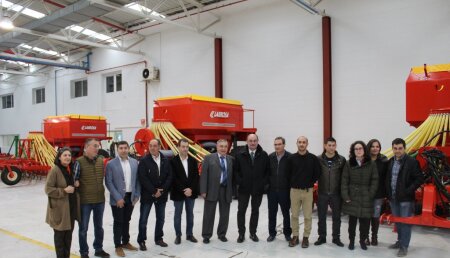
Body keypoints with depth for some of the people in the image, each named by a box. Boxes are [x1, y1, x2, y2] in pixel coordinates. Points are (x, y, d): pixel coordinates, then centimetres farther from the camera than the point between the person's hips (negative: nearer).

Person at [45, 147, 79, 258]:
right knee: (60, 234, 5)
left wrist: (74, 188, 7)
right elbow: (48, 189, -16)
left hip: (71, 206, 7)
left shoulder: (72, 169, 9)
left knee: (69, 234, 15)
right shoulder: (55, 170, -13)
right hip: (59, 208, -7)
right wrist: (64, 191, -22)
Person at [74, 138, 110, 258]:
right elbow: (74, 179, -8)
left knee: (99, 226, 18)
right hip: (85, 200, -5)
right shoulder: (79, 162, -13)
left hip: (100, 199, 5)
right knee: (83, 228, 10)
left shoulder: (101, 160, 2)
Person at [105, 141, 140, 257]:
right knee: (118, 222, 5)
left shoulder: (134, 162, 3)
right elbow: (108, 182, -11)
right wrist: (118, 198, -15)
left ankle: (126, 242, 32)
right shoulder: (111, 164, -9)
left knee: (126, 221, 17)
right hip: (118, 198, -4)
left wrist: (137, 195, 1)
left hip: (131, 197, 4)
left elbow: (137, 180, 7)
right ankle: (118, 246, 18)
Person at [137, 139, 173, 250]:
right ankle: (141, 241, 15)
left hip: (162, 194, 4)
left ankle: (158, 238, 28)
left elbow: (169, 177, 1)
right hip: (147, 194, -4)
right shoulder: (144, 161, -9)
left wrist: (162, 190, -10)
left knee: (161, 218, 13)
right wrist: (153, 191, -15)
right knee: (143, 219, 3)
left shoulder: (166, 161, 2)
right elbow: (143, 178, -13)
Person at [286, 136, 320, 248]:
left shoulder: (313, 158, -4)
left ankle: (306, 237, 17)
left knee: (308, 216, 5)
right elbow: (287, 173, 5)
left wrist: (310, 184, 2)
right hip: (294, 190, 1)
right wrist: (293, 184, 4)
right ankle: (295, 236, 19)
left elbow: (317, 173, 2)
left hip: (308, 191, -1)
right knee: (294, 215, 7)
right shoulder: (291, 158, -2)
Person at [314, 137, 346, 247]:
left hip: (336, 193, 0)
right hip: (322, 193, 0)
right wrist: (317, 187, -4)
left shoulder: (342, 160, -4)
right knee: (321, 217, 10)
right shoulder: (318, 159, -5)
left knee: (336, 217, 11)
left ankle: (336, 238, 26)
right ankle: (322, 237, 24)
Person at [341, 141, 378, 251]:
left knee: (365, 221, 4)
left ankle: (363, 240, 25)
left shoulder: (371, 164, 2)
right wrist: (345, 196, -5)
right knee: (352, 221, 6)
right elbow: (344, 181, 1)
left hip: (366, 198, 0)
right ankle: (351, 241, 22)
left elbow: (374, 181, 2)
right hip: (352, 197, 0)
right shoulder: (349, 164, 3)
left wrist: (370, 195, -5)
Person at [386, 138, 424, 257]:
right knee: (397, 221, 17)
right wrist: (388, 192, 8)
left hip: (405, 199, -6)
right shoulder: (390, 161, 8)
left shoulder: (412, 162, -10)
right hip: (393, 198, 6)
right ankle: (400, 241, 32)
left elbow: (420, 179, -11)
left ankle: (404, 246, 11)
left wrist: (408, 191, -17)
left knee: (405, 222, 2)